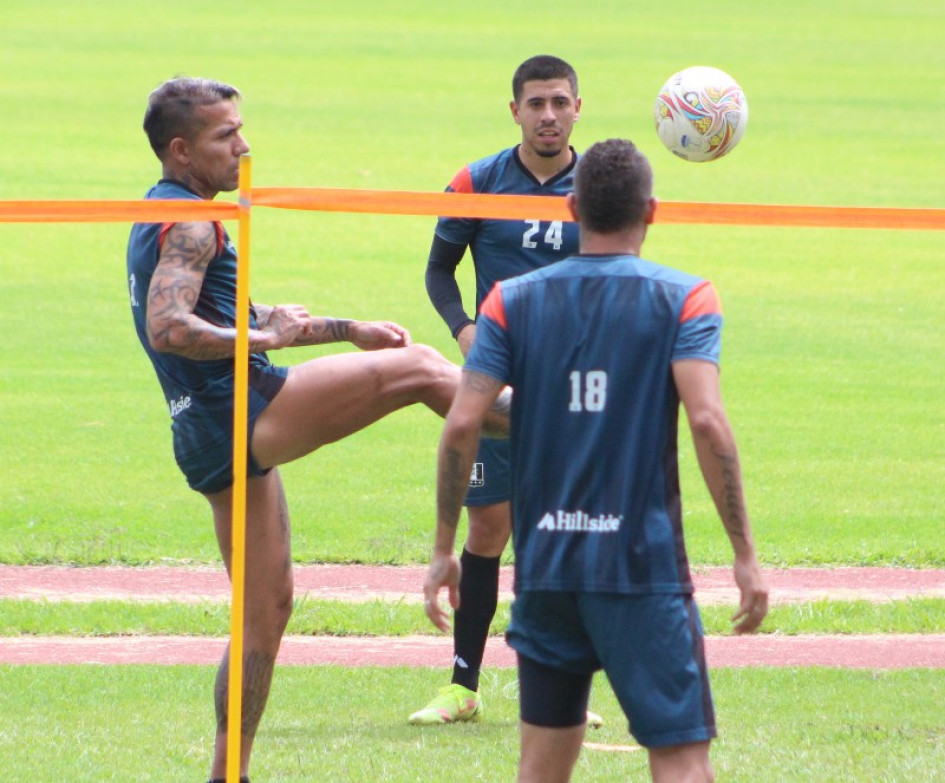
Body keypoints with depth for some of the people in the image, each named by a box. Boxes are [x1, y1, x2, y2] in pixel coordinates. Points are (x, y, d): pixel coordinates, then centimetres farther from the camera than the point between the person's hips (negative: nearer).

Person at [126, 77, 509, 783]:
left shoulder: (164, 218, 22)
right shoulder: (189, 223, -11)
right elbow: (169, 329, -26)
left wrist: (348, 331, 28)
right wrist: (264, 337, -19)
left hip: (214, 435, 11)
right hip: (242, 411, -11)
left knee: (267, 607, 14)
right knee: (417, 368, -11)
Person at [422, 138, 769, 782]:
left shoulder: (513, 301, 6)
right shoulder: (683, 299, -2)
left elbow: (463, 425, -2)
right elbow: (707, 420, -15)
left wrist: (444, 549, 6)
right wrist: (745, 554, -12)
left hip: (543, 564, 4)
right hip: (643, 565, -3)